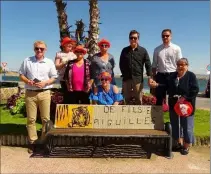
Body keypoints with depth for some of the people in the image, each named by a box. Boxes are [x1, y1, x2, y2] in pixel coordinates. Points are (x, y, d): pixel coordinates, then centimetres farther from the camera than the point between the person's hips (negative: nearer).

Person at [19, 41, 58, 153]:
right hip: (30, 93, 1)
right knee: (31, 119, 4)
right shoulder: (27, 61, 7)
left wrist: (45, 83, -13)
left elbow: (54, 77, 5)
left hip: (45, 93, 0)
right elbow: (21, 74, 9)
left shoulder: (49, 62, 5)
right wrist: (27, 81, -11)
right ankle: (32, 142, 13)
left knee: (46, 119, 3)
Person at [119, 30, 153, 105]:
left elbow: (148, 64, 0)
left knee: (138, 100, 3)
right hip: (126, 79, 2)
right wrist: (124, 74, 6)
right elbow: (121, 64, 13)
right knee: (126, 100, 7)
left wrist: (149, 77, -8)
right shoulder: (124, 50, 9)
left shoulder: (143, 51, 4)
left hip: (138, 79, -2)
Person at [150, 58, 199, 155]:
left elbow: (195, 90, -16)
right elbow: (166, 86, 6)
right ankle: (179, 143, 32)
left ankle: (187, 146, 21)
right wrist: (157, 85, -8)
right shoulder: (172, 76, 9)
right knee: (175, 124, 14)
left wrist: (184, 98, -23)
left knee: (187, 126, 3)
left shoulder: (191, 76, -7)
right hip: (173, 105, 5)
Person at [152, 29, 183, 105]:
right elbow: (154, 65, 8)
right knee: (159, 97, 8)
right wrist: (154, 77, 4)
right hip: (160, 75, 1)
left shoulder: (176, 48, 2)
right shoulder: (157, 49, 7)